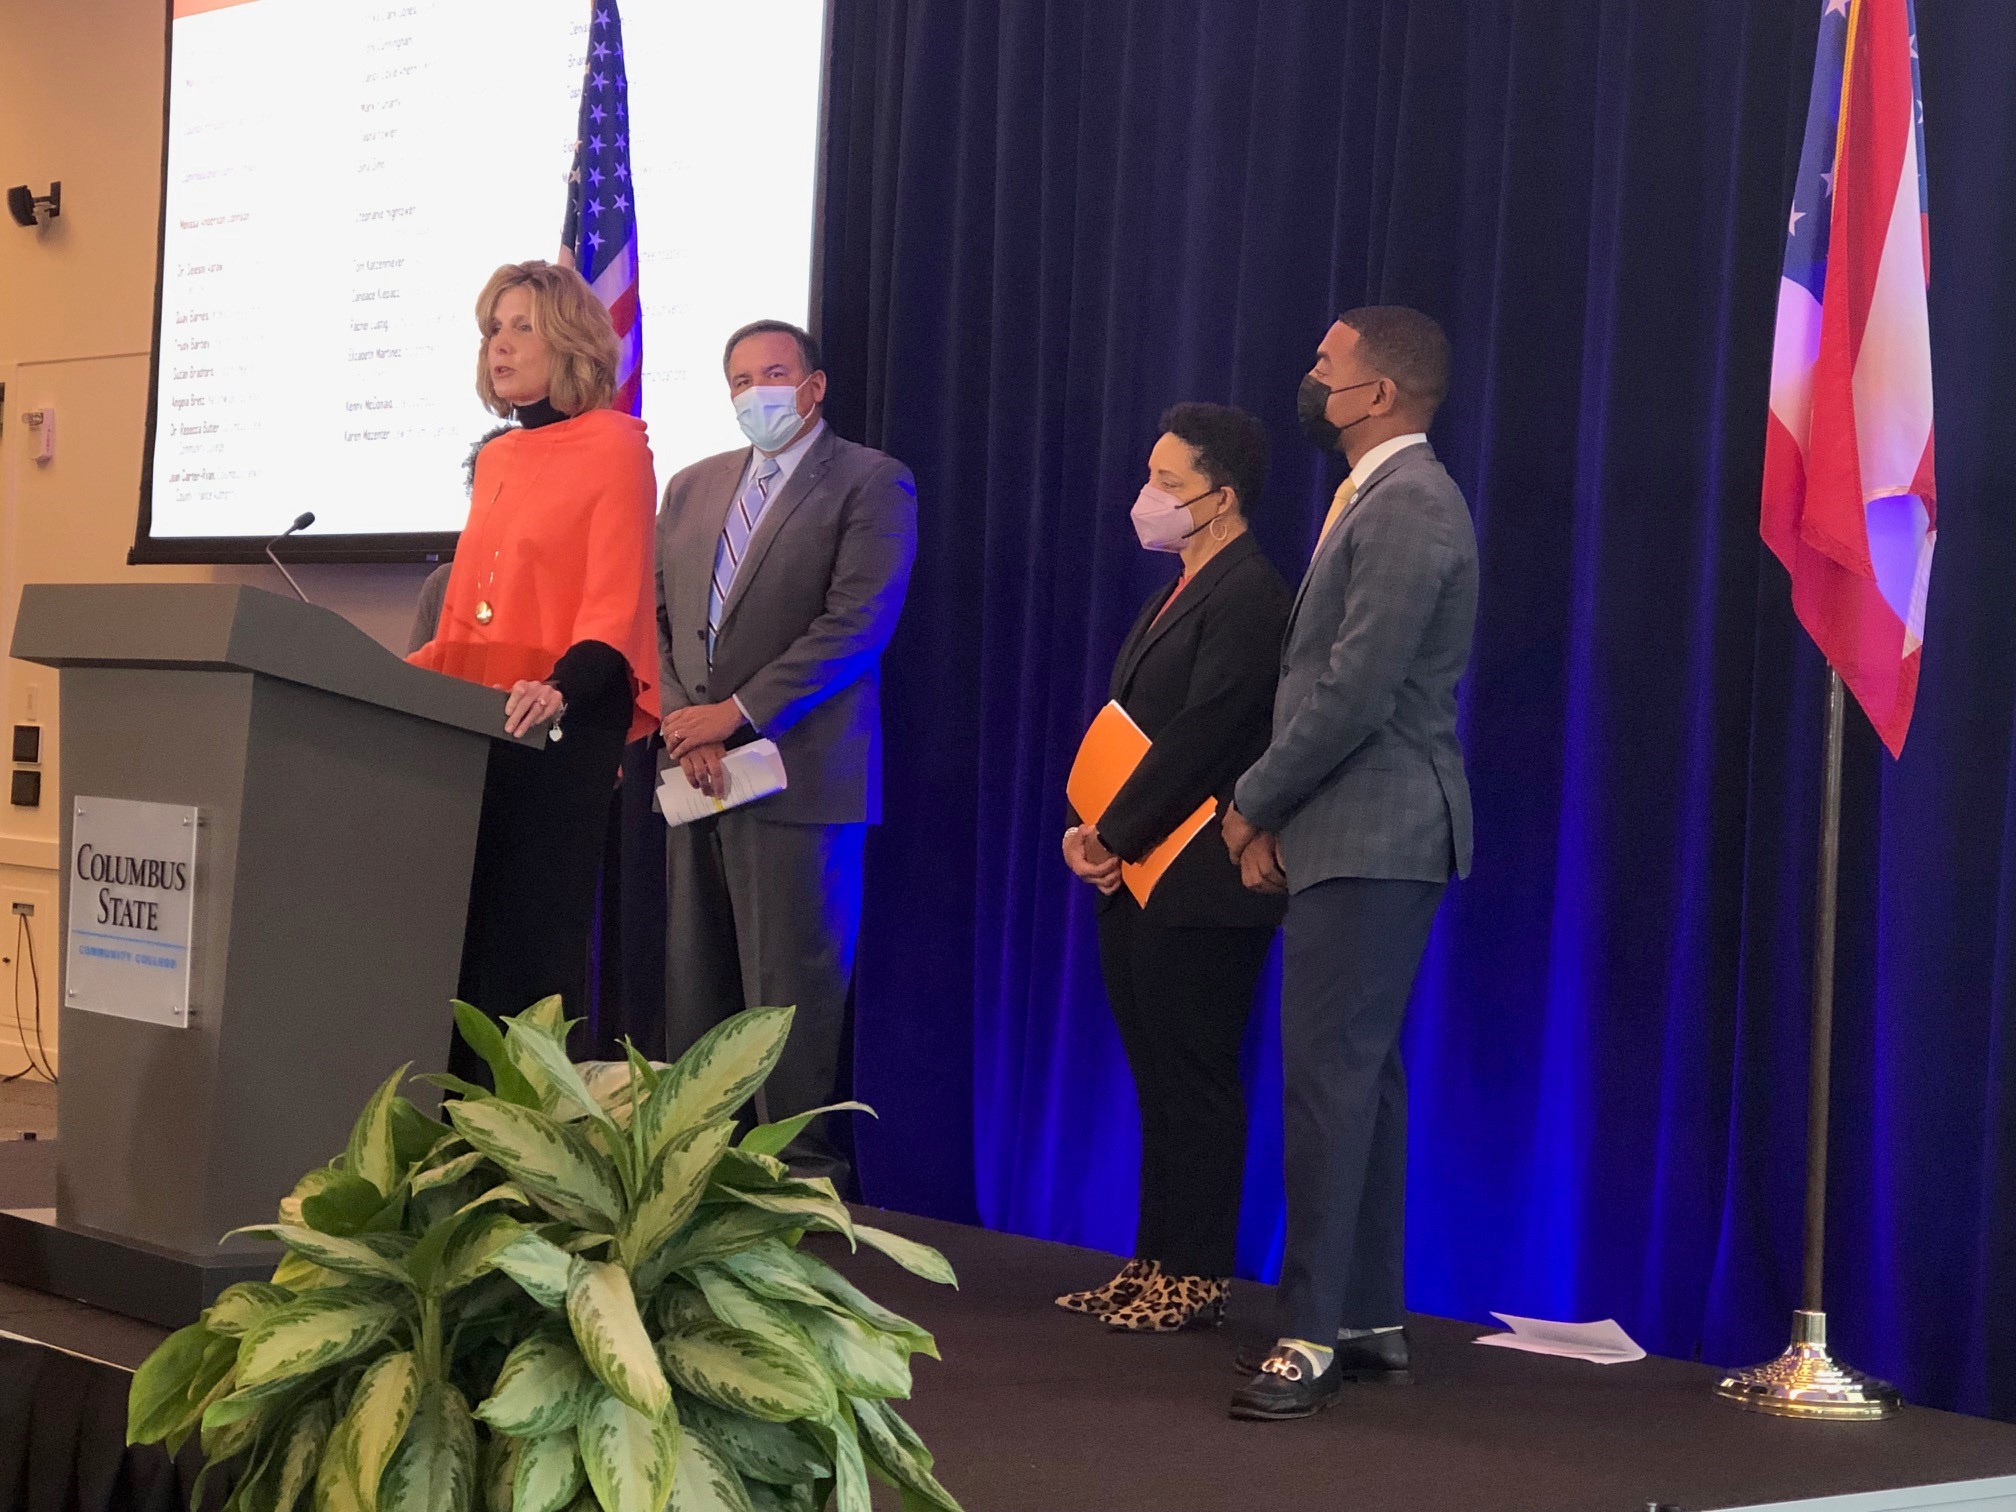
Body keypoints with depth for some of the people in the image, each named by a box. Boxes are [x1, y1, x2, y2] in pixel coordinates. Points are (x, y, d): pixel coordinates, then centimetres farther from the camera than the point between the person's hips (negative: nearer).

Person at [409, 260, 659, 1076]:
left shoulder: (612, 445, -3)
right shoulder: (497, 458, 19)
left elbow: (614, 608, -14)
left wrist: (561, 690, -30)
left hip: (562, 724, -7)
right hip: (476, 722, 7)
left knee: (535, 934, -8)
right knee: (465, 930, 4)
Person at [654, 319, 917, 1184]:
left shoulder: (870, 484, -1)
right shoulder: (692, 487, 18)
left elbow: (857, 624, -12)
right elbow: (655, 617, 15)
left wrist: (734, 714, -14)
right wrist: (682, 724, -3)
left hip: (796, 777, -6)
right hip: (697, 775, 6)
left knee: (789, 988, -6)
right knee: (695, 983, 7)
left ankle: (797, 1172, -1)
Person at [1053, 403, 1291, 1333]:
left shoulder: (1248, 597, -13)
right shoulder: (1174, 597, 19)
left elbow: (1201, 736, -19)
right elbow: (1121, 727, 19)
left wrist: (1114, 835, -13)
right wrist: (1086, 828, 5)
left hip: (1198, 886, -10)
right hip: (1139, 877, 10)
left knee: (1194, 1084, -4)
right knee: (1160, 1082, 13)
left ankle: (1196, 1279, 3)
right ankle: (1154, 1268, 19)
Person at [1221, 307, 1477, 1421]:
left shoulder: (1408, 505, -16)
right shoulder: (1377, 497, 18)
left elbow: (1357, 692, -21)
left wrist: (1253, 803, -11)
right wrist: (1279, 816, 11)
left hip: (1374, 834, -11)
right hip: (1347, 834, 11)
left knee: (1329, 1076, -10)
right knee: (1358, 1076, 13)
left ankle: (1314, 1332, -7)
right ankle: (1372, 1321, 19)